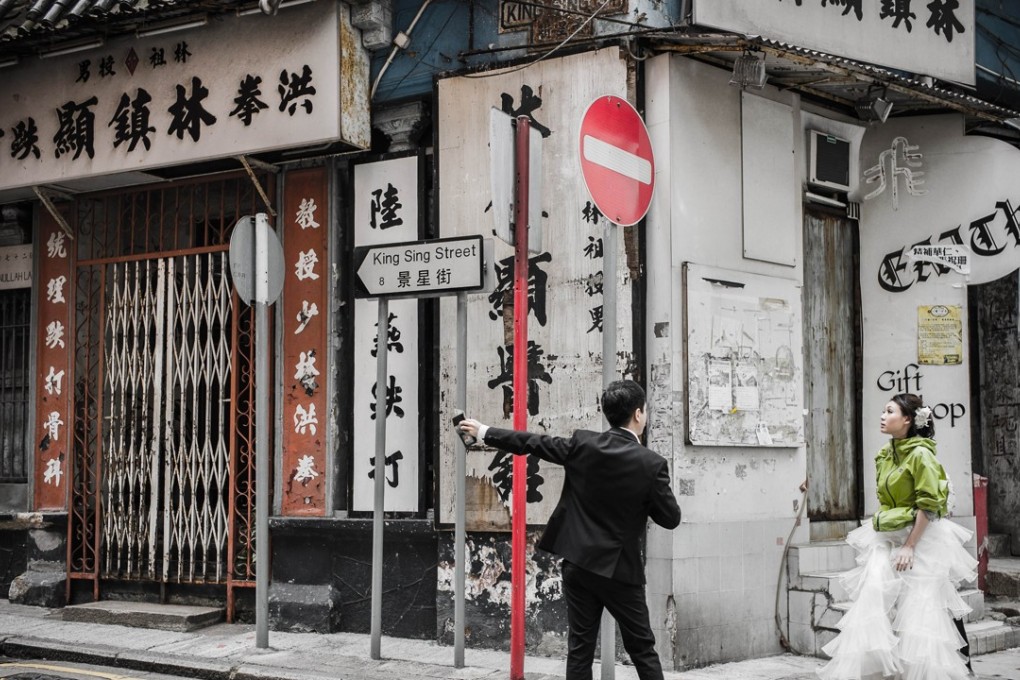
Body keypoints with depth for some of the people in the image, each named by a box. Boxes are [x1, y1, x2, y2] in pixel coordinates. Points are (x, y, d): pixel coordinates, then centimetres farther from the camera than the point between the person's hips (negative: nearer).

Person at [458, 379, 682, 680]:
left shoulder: (583, 443, -5)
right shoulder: (652, 464, -13)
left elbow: (533, 443, 5)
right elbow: (671, 518, -6)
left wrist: (484, 432, 18)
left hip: (579, 562, 3)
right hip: (619, 568, -3)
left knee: (580, 649, 8)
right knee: (642, 648, 7)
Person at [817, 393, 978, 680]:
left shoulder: (920, 454, -14)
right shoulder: (885, 455, 10)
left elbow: (928, 505, -16)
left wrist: (910, 546, -17)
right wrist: (878, 527, 16)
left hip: (920, 538, -7)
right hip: (886, 539, 7)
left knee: (918, 612, -2)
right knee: (872, 605, -3)